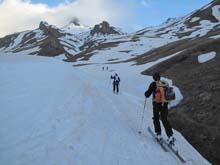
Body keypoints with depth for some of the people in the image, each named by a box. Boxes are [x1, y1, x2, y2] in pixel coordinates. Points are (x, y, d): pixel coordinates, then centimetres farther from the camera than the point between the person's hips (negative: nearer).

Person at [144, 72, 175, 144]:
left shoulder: (153, 84, -7)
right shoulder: (165, 83, 7)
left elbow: (147, 94, -6)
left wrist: (146, 93, 16)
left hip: (156, 104, -3)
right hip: (165, 104, 4)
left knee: (156, 118, 17)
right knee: (165, 120, 6)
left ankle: (158, 134, 15)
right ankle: (170, 135, -5)